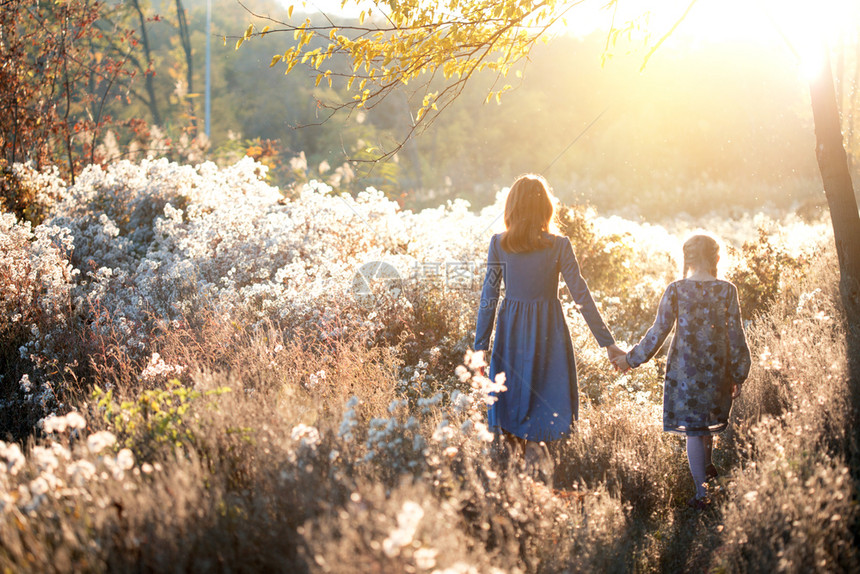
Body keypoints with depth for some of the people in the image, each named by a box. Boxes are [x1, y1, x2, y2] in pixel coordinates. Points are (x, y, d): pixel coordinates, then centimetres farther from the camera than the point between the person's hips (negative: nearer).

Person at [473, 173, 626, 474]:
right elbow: (582, 297, -6)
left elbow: (488, 297, -2)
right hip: (548, 332, -1)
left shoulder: (498, 244, -3)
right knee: (544, 405, 8)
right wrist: (608, 342, 0)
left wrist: (480, 346, 5)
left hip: (511, 331, 1)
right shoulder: (558, 245, -6)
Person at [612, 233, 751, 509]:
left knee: (692, 429, 6)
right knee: (708, 422, 25)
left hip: (685, 367, -2)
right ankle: (707, 467, 41)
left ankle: (702, 494, 9)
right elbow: (736, 334, -2)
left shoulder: (676, 290, -10)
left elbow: (659, 331, -9)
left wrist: (631, 359, 3)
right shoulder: (727, 290, -5)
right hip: (717, 367, 2)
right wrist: (738, 375, 7)